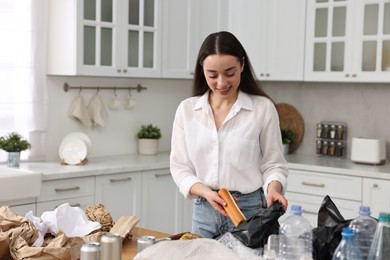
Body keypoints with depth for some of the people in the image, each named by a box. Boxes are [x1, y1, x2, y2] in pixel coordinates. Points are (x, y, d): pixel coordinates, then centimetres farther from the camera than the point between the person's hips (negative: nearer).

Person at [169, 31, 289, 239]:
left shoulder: (263, 108, -5)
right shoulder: (187, 109, 1)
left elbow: (273, 164, 0)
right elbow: (180, 167, 2)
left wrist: (273, 188, -21)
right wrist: (206, 193, -15)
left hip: (250, 211, -2)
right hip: (204, 212, 3)